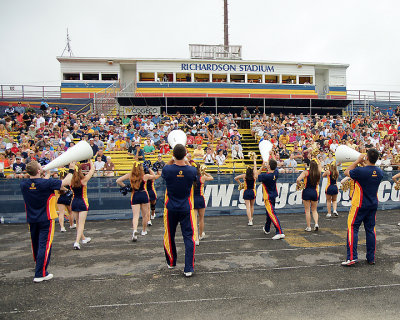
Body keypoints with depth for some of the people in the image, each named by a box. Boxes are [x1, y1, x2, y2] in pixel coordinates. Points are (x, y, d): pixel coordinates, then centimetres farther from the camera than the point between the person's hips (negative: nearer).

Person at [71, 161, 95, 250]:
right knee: (81, 223, -2)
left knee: (78, 223, 18)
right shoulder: (84, 180, -14)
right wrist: (90, 160, 5)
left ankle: (83, 238, 36)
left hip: (74, 202, 5)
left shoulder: (71, 181, -4)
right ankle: (77, 242, -11)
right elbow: (92, 169, -5)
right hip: (82, 203, -5)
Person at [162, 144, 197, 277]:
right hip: (186, 209, 0)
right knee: (189, 237, 5)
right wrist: (185, 161, 17)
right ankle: (188, 268, 3)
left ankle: (171, 262, 35)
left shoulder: (167, 170, -16)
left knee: (169, 236, 18)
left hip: (171, 209, 1)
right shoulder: (192, 170, -13)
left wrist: (172, 160, 14)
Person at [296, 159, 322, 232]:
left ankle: (308, 227, 9)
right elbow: (319, 165, 21)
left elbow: (298, 180, -22)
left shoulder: (306, 172, -11)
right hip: (315, 192, 3)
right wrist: (316, 160, 28)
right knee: (314, 210, 18)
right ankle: (316, 223, 0)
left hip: (306, 192, -3)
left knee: (307, 211, 6)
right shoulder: (318, 173, -1)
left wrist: (298, 184, -2)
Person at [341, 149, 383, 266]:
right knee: (370, 229, 12)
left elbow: (346, 172, -1)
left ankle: (352, 257, -4)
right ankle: (371, 258, 19)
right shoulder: (380, 172, -2)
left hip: (359, 205, -6)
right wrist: (364, 164, 18)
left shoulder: (360, 171, -20)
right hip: (373, 205, 6)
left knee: (352, 228, 0)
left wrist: (358, 161, 4)